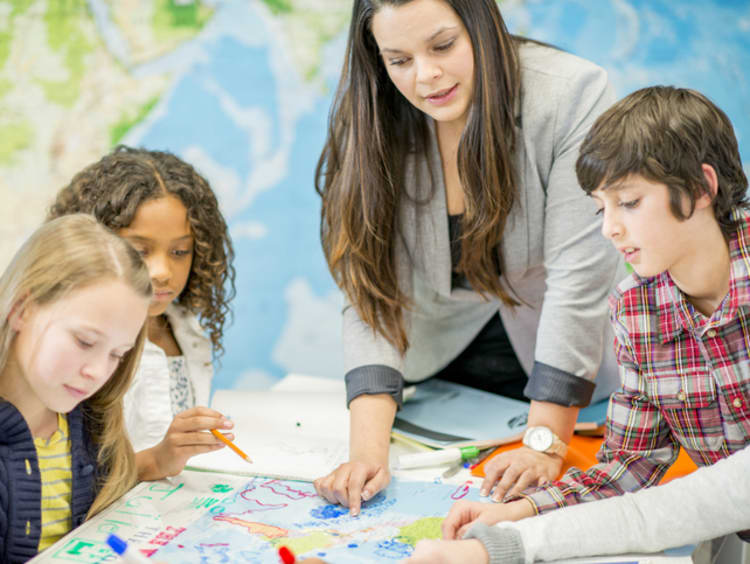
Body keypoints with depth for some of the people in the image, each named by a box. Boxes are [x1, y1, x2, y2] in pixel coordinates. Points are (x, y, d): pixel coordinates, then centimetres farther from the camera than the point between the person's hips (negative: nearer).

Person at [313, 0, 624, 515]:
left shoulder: (573, 94, -21)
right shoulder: (368, 123, -12)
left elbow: (579, 278, -24)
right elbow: (373, 293, -16)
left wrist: (545, 446, -27)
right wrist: (368, 450, -27)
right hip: (436, 367, 2)